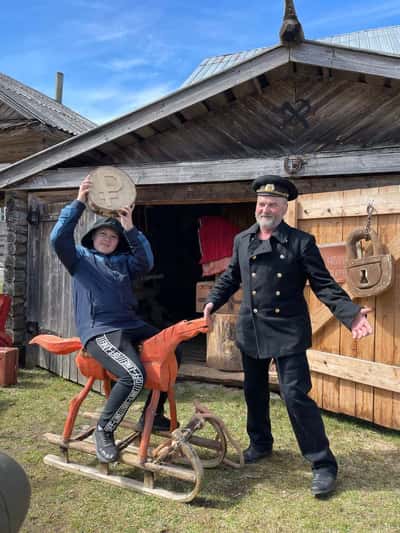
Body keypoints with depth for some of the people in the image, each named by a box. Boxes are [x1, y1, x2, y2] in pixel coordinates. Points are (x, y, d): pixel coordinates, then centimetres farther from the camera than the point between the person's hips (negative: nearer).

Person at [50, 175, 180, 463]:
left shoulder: (124, 262, 18)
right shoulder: (80, 258, 9)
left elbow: (147, 261, -2)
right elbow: (58, 238, -10)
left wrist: (131, 229, -12)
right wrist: (79, 203, -13)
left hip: (132, 325, 7)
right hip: (100, 330, -7)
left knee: (173, 353, 7)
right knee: (134, 376, -29)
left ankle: (152, 415, 21)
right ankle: (104, 429, -4)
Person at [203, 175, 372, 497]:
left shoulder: (301, 242, -7)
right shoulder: (242, 240, 6)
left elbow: (324, 284, -8)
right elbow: (231, 277, 17)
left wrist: (351, 313, -21)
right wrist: (213, 301, 2)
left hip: (287, 331, -5)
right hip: (251, 329, 5)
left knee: (296, 395, -8)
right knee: (254, 392, 17)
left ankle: (323, 464, 9)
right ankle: (260, 444, 40)